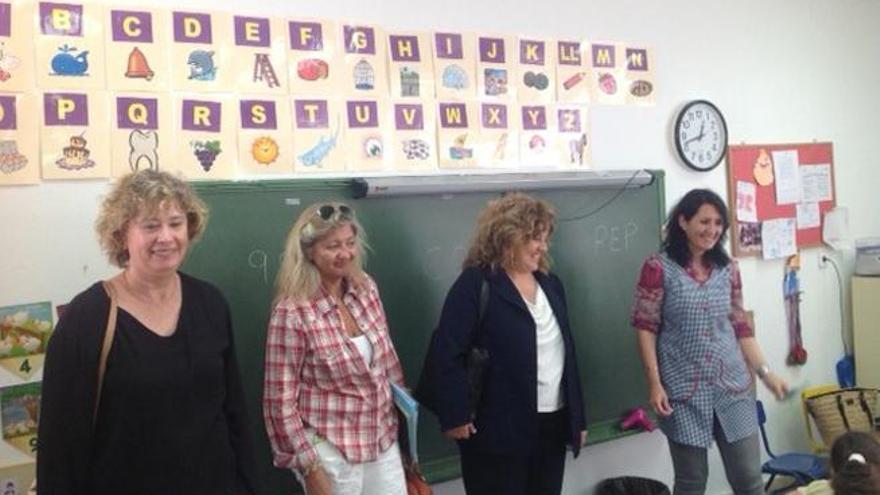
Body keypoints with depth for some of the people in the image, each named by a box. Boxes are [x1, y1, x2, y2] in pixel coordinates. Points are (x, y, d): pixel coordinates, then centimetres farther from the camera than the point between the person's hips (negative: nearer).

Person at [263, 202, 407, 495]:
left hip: (384, 440, 5)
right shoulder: (292, 312, -18)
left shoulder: (367, 289, -1)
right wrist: (310, 467, -13)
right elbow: (281, 401, -14)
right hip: (331, 451, -5)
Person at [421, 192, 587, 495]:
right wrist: (455, 416, -18)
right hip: (499, 428, -7)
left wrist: (577, 416, 16)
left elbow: (565, 352, 16)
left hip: (552, 424, 7)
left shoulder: (551, 284, 12)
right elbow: (447, 354, -15)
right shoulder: (476, 284, -11)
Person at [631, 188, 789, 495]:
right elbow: (646, 329, -6)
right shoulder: (658, 268, -6)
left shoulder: (728, 269, 7)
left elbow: (740, 326, 13)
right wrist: (655, 384, -12)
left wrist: (764, 372, 6)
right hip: (685, 391, -4)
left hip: (733, 386, 4)